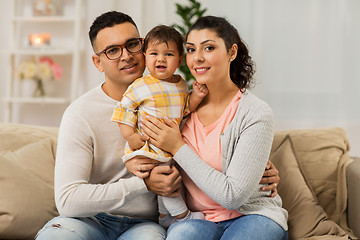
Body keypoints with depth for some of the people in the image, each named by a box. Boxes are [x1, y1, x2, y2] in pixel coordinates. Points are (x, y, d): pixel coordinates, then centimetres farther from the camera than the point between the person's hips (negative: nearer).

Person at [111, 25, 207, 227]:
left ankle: (165, 218, 35)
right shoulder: (140, 87, -13)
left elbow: (184, 110, 18)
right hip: (146, 148, -6)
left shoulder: (181, 85, 6)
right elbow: (124, 109, -9)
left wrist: (196, 96, 0)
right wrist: (130, 136, -16)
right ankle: (183, 215, 5)